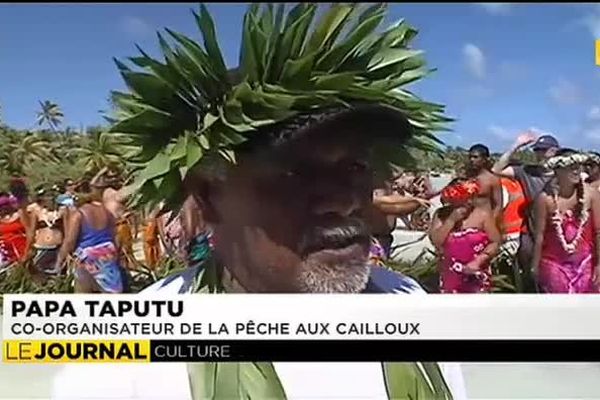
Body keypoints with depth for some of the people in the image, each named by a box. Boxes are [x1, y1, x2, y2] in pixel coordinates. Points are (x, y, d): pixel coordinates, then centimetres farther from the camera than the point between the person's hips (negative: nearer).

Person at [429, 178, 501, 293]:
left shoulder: (483, 214, -9)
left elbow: (495, 242, -8)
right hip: (450, 276, 2)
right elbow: (435, 241, -14)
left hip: (476, 275, -2)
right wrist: (451, 220, -20)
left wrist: (478, 261, -19)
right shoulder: (442, 215, -3)